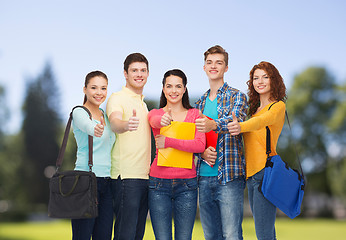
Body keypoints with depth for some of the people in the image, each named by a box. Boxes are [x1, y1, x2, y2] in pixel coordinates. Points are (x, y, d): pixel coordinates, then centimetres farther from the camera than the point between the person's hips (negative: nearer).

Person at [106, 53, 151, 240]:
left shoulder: (142, 103, 20)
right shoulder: (117, 98, -5)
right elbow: (114, 123, -26)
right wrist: (126, 125, -49)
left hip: (145, 176, 8)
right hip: (126, 176, -8)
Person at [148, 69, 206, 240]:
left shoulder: (194, 114, 8)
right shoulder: (155, 113, 8)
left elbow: (200, 145, -8)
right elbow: (155, 121, -19)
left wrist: (168, 142, -15)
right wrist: (163, 120, -42)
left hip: (187, 183, 0)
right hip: (159, 182, 0)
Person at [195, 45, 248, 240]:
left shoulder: (237, 96, 1)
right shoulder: (200, 103, 18)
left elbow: (235, 120, -21)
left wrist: (214, 125, -42)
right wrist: (202, 152, -6)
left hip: (228, 175, -5)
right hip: (204, 176, 6)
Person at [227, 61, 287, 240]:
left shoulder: (278, 106, -4)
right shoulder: (254, 108, 19)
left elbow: (263, 121, -25)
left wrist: (241, 127, -44)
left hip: (265, 171, -8)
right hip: (251, 174, 8)